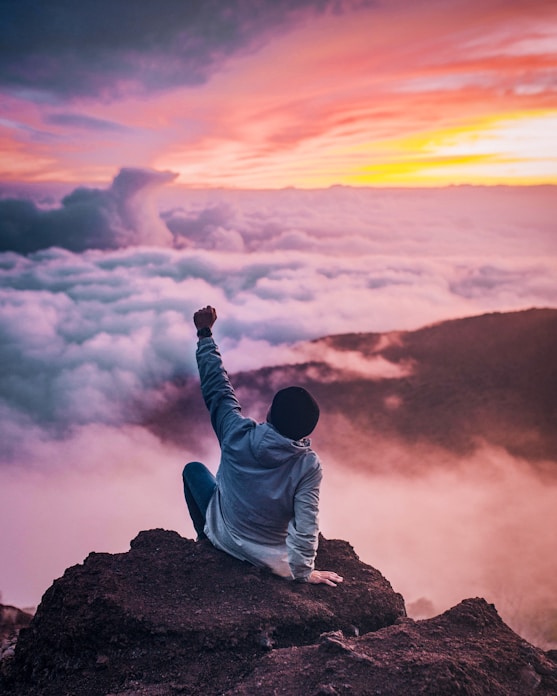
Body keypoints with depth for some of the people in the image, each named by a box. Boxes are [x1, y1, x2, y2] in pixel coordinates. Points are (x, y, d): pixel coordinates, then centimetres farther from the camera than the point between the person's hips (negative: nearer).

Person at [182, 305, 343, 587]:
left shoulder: (238, 434, -25)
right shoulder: (309, 466, -27)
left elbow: (216, 387, -14)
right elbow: (305, 526, -27)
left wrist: (205, 334, -4)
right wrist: (303, 571, -12)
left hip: (224, 536, 0)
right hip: (271, 559, 0)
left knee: (193, 469, 23)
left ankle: (206, 540, 35)